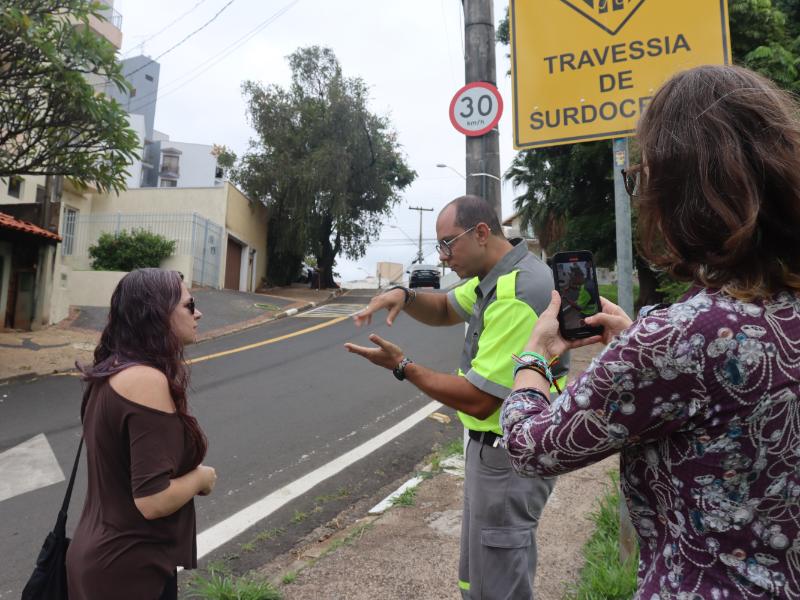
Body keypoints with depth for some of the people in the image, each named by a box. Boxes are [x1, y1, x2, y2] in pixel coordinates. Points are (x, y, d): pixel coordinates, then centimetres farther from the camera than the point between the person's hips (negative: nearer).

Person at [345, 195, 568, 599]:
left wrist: (401, 366, -18)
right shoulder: (499, 273, 4)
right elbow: (445, 310, 15)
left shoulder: (517, 296, -28)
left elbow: (477, 399, -28)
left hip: (509, 455, -10)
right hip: (496, 444, 10)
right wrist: (405, 296, -7)